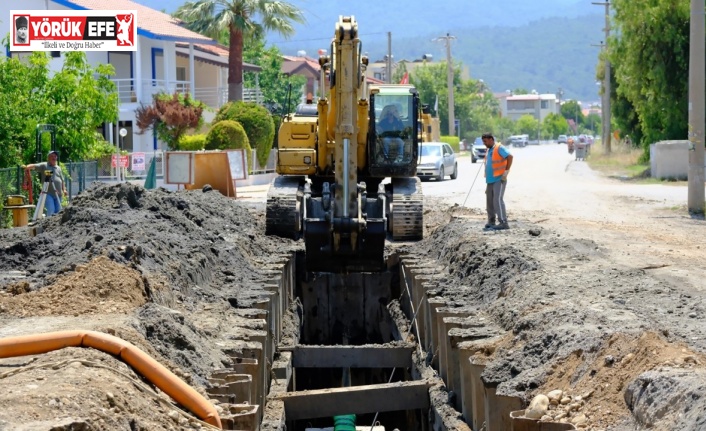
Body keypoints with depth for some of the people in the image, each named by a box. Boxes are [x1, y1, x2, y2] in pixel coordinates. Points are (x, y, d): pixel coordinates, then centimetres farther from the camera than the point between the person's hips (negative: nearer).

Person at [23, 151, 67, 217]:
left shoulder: (58, 168, 20)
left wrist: (64, 190, 9)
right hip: (48, 193, -5)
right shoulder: (44, 166, 5)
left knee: (58, 211, 5)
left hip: (58, 194, 5)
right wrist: (27, 167, -31)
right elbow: (35, 166, -10)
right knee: (51, 211, -16)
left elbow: (62, 180, 22)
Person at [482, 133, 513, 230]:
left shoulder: (499, 148, -9)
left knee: (498, 200, -15)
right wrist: (487, 179, 23)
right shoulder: (489, 150, 18)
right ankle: (491, 221, 22)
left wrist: (506, 171, -21)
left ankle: (503, 222, -17)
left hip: (499, 179, -9)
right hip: (490, 180, 9)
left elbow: (510, 156, -22)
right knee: (489, 200, 11)